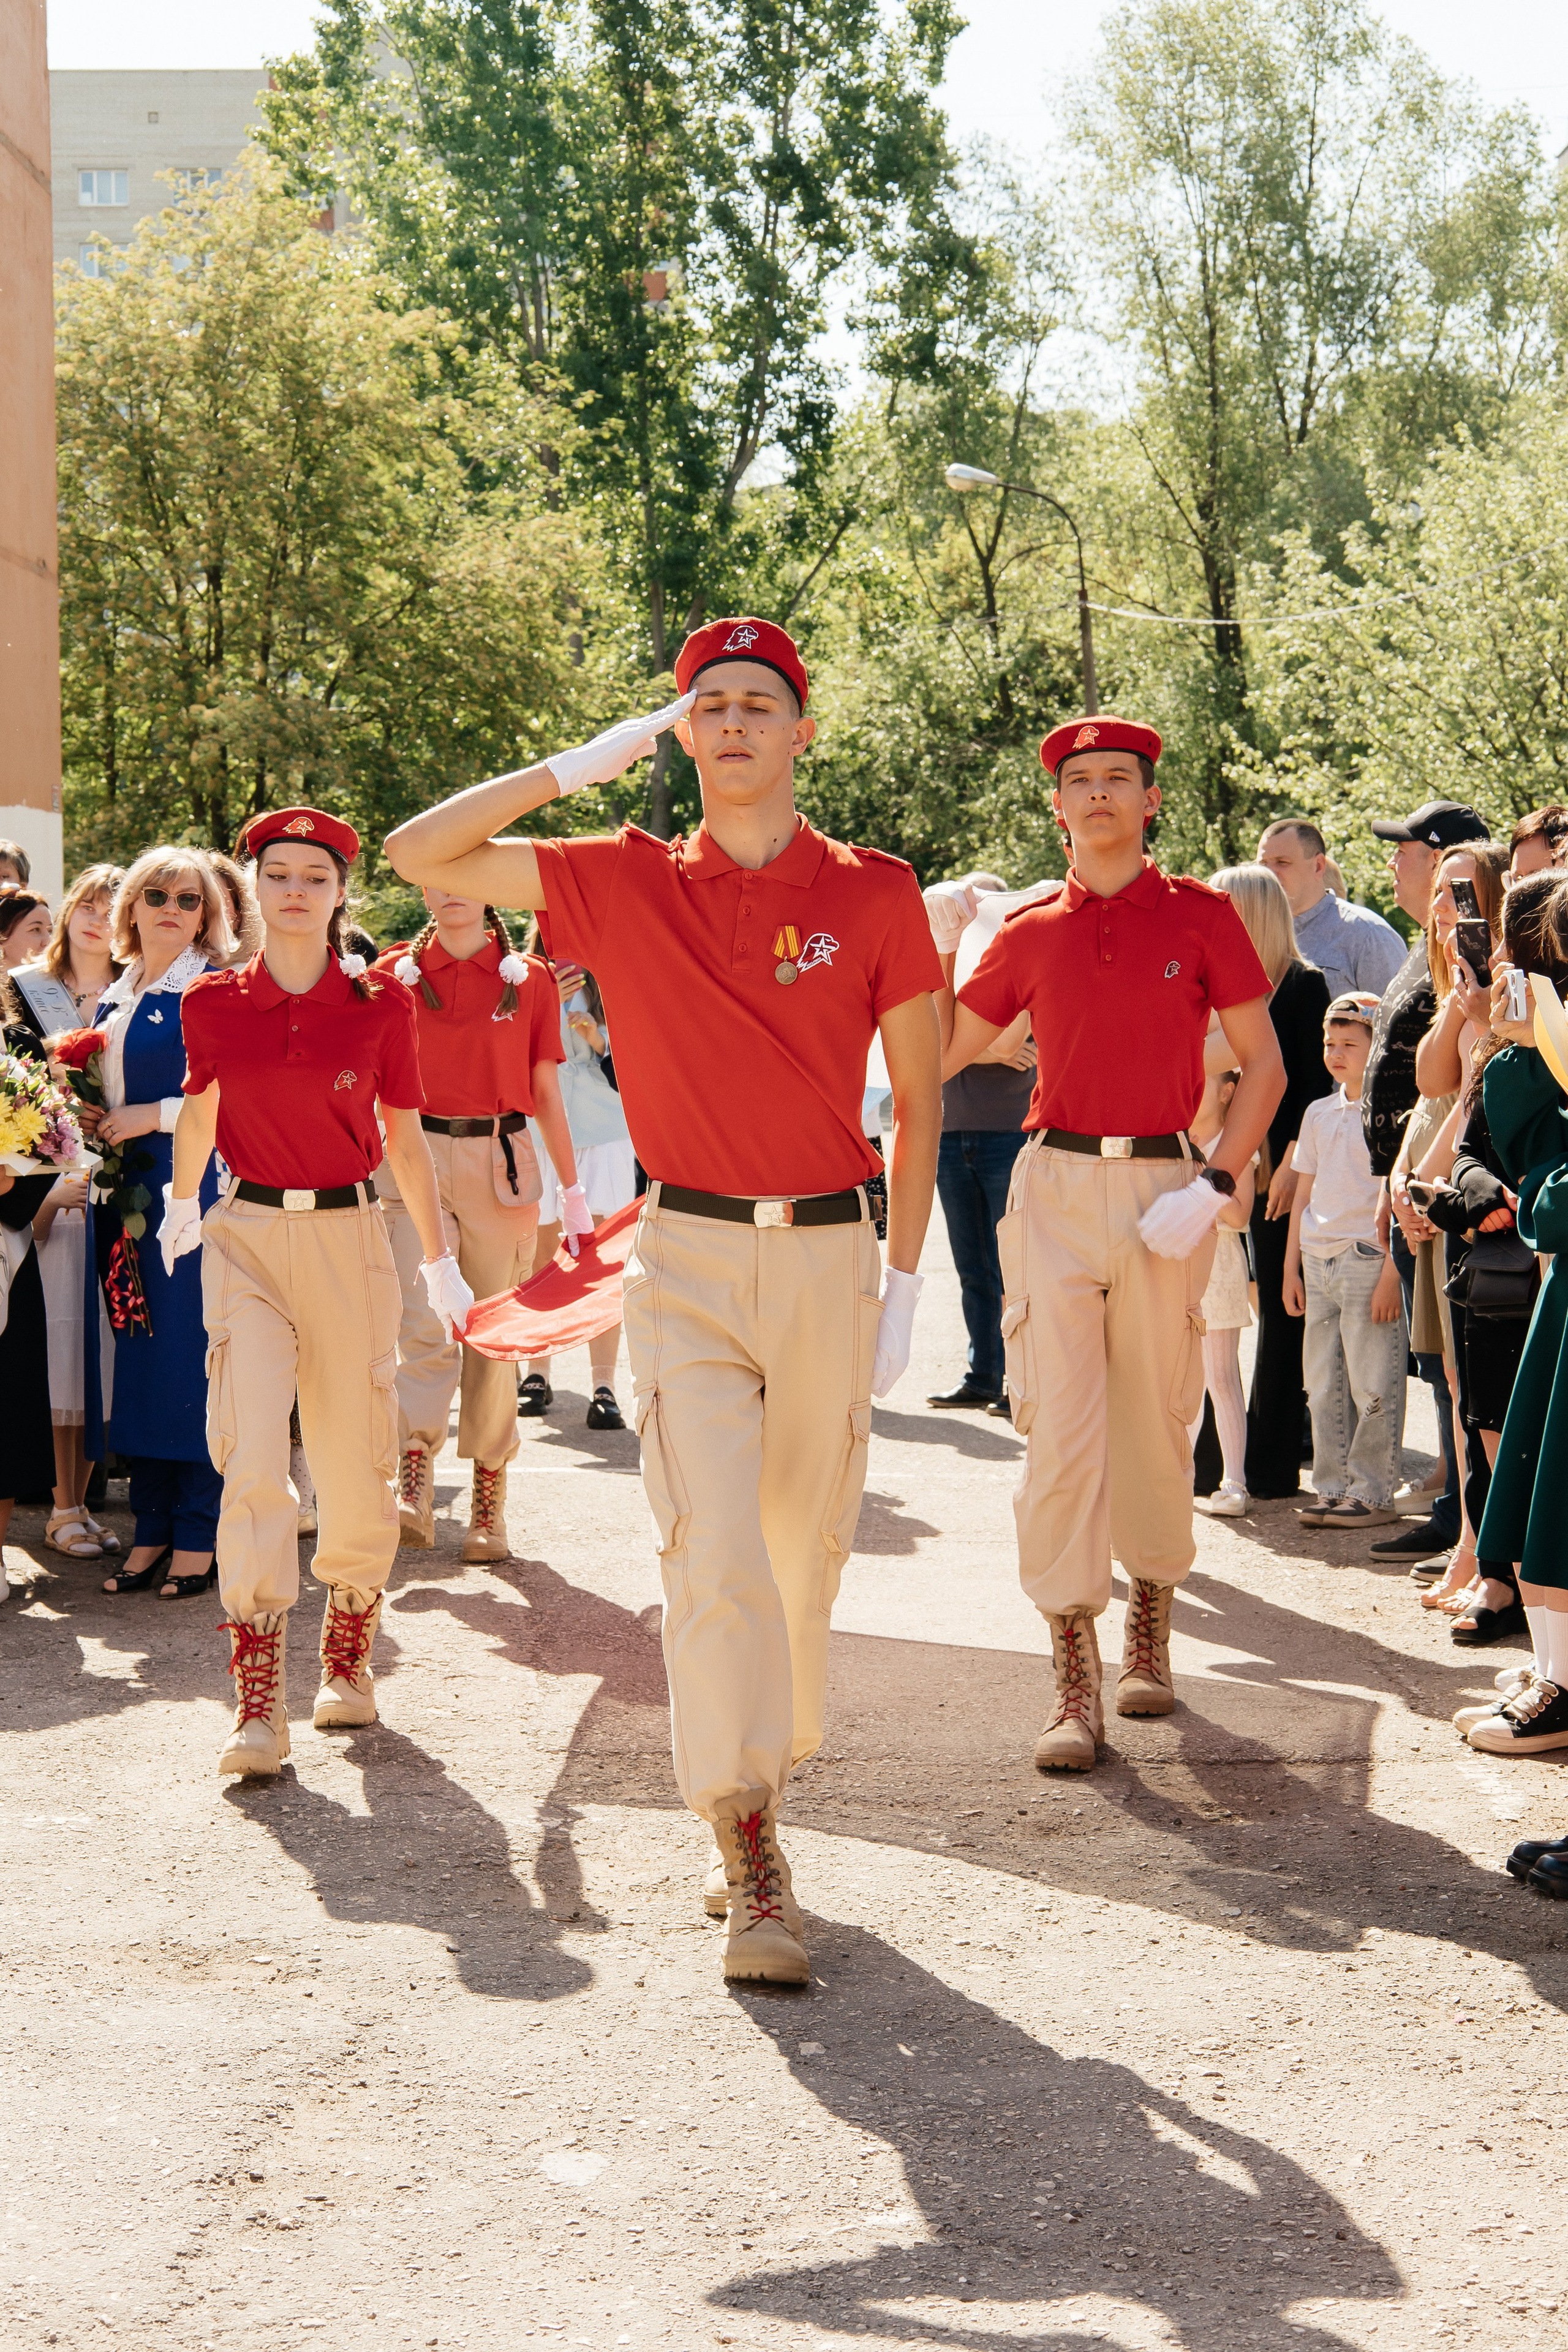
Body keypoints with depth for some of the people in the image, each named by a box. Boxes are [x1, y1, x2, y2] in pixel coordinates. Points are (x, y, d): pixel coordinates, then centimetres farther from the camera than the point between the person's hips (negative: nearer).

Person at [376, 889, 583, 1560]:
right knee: (424, 1325, -16)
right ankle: (413, 1495, -16)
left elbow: (545, 1093, 10)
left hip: (501, 1162, 1)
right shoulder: (395, 973, 7)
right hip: (415, 1159, -1)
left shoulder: (529, 979, 7)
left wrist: (573, 1189, 9)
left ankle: (489, 1504, 13)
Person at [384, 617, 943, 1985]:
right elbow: (421, 856, 1)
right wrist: (588, 762, -1)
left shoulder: (876, 894, 3)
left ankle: (756, 1808, 29)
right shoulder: (626, 884, 4)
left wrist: (905, 1277, 4)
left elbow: (919, 1093, 9)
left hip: (829, 1258, 1)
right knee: (713, 1555, -13)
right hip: (688, 1257, -1)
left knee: (803, 1564, 9)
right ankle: (755, 1869, -12)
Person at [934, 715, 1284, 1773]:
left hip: (1163, 1189, -1)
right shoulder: (1031, 931, 7)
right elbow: (939, 1055, 11)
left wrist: (1215, 1187, -7)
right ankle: (1076, 1678, -3)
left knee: (1156, 1422, 9)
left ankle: (1152, 1618, 32)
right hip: (1056, 1186, 1)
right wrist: (937, 947, -3)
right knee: (1059, 1426, -7)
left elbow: (1264, 1063, 3)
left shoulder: (1202, 915, 2)